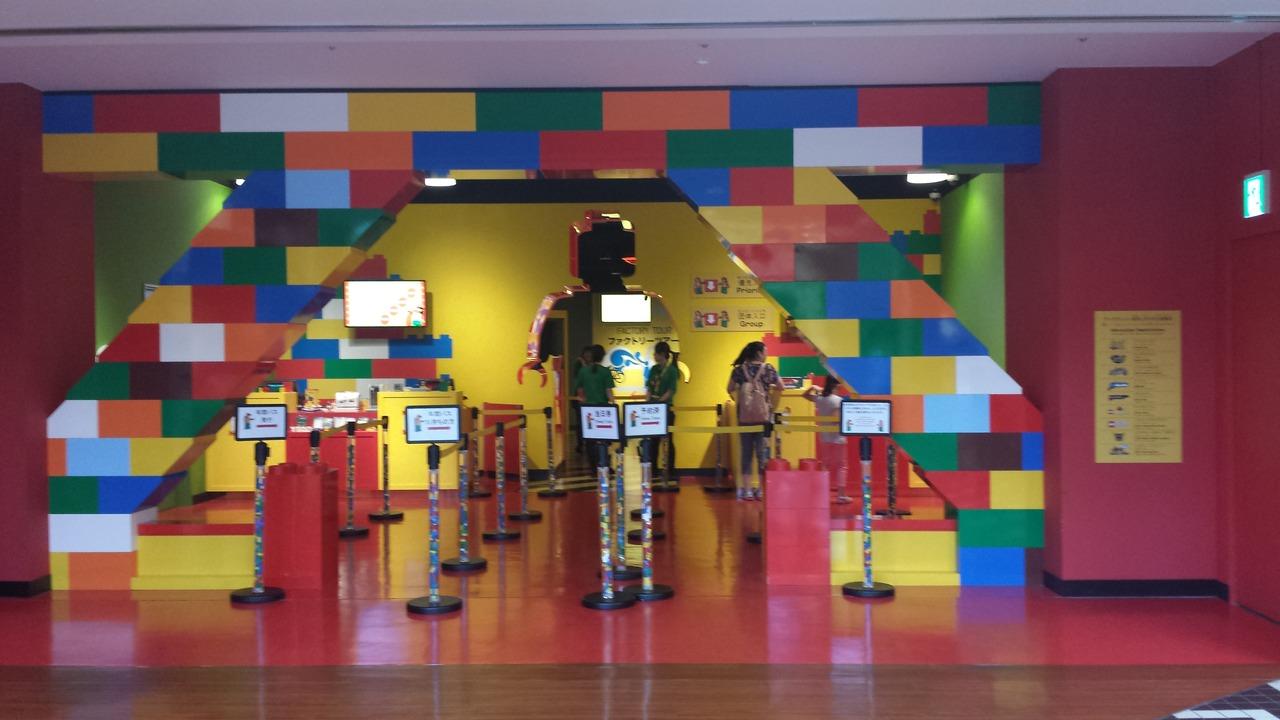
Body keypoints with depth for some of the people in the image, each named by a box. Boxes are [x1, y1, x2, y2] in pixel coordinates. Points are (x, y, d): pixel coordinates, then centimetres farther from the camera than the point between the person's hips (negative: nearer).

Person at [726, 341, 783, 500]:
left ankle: (746, 489, 8)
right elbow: (780, 387, 3)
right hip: (763, 415, -2)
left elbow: (730, 389, 6)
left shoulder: (739, 369, 2)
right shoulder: (767, 368, -3)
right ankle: (762, 489, 6)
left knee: (746, 452, 7)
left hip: (744, 416, 2)